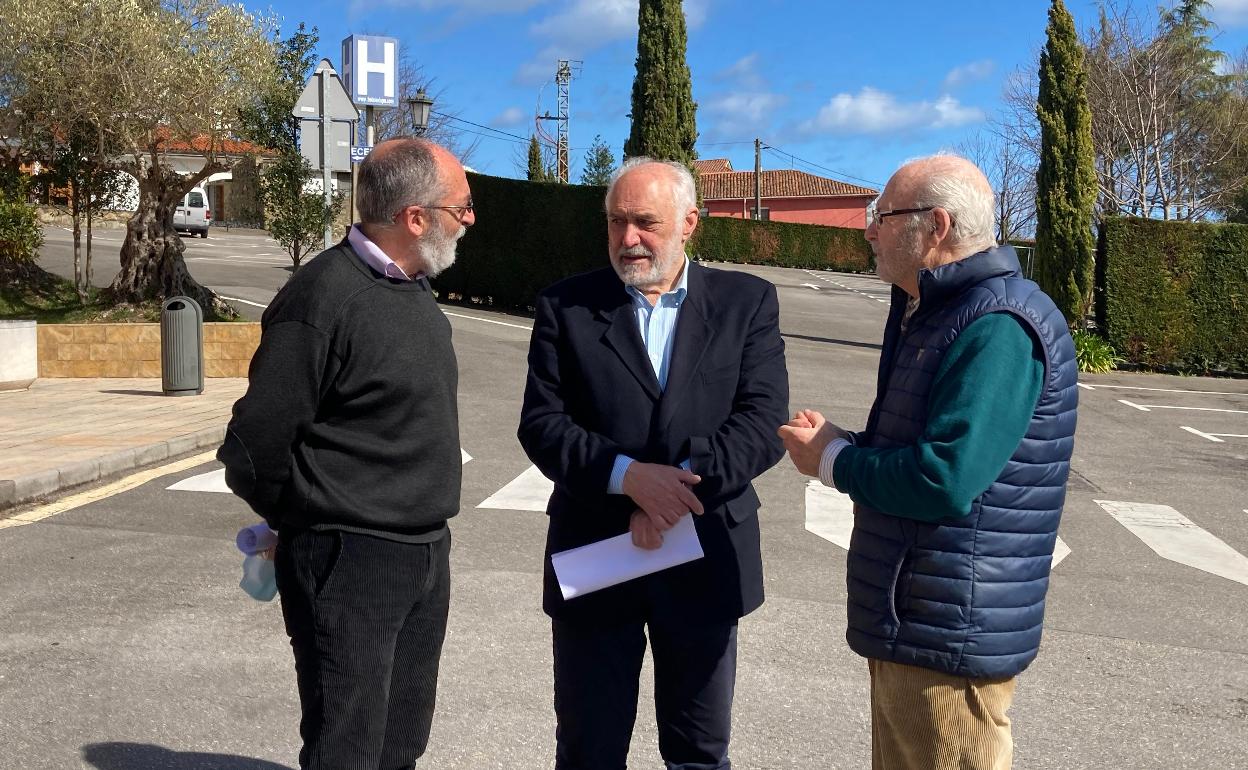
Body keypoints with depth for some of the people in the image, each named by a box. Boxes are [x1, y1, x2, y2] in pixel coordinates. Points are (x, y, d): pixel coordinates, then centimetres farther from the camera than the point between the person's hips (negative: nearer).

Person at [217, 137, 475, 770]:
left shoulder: (415, 290, 9)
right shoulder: (322, 297, -18)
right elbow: (252, 451, -15)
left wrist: (424, 526, 15)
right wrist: (313, 530, 0)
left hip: (428, 556, 8)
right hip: (350, 567, -8)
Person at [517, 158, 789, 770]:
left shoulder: (747, 302, 1)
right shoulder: (565, 307, 1)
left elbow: (764, 421, -8)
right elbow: (540, 424, -6)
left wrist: (681, 482, -20)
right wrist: (630, 475, -20)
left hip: (703, 562, 0)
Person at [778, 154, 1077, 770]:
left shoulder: (999, 326, -21)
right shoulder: (933, 314, 13)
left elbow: (945, 480, -30)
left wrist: (832, 459, -14)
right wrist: (839, 442, 0)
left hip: (950, 640, -10)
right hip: (906, 623, 10)